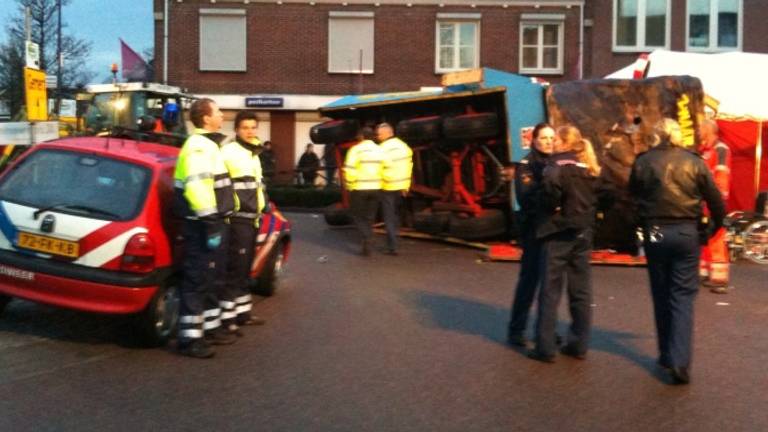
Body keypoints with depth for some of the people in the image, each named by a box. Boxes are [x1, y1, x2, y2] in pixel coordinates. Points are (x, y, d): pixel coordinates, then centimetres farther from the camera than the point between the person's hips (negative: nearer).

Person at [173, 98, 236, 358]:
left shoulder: (207, 145, 18)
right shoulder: (198, 146, -16)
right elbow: (197, 186, -26)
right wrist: (209, 222, -27)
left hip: (213, 222, 11)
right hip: (203, 225, -11)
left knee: (213, 279, 18)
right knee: (197, 281, -6)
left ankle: (210, 327, 29)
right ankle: (189, 338, -1)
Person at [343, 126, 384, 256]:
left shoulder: (356, 150, -10)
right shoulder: (380, 150, 4)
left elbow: (349, 171, -17)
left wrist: (350, 185, -3)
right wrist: (380, 183, 10)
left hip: (359, 188, -4)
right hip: (375, 188, 4)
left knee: (357, 216, 9)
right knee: (369, 217, 14)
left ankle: (366, 238, -13)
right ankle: (366, 246, 16)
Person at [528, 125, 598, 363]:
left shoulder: (556, 166, -11)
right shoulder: (586, 169, 12)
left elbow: (552, 184, -32)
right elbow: (594, 198, 13)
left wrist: (552, 206, -16)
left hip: (558, 233, -7)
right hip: (583, 233, 7)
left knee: (550, 291, 0)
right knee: (581, 291, 11)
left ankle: (545, 348, 3)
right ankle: (579, 344, 17)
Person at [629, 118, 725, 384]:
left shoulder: (643, 162, -3)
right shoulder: (694, 162, -2)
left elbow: (633, 195, 5)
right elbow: (716, 201, 2)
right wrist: (715, 226, 17)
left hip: (655, 232, 1)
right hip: (686, 232, 0)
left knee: (661, 296, 14)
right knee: (683, 296, 3)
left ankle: (667, 356, 23)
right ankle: (680, 362, -7)